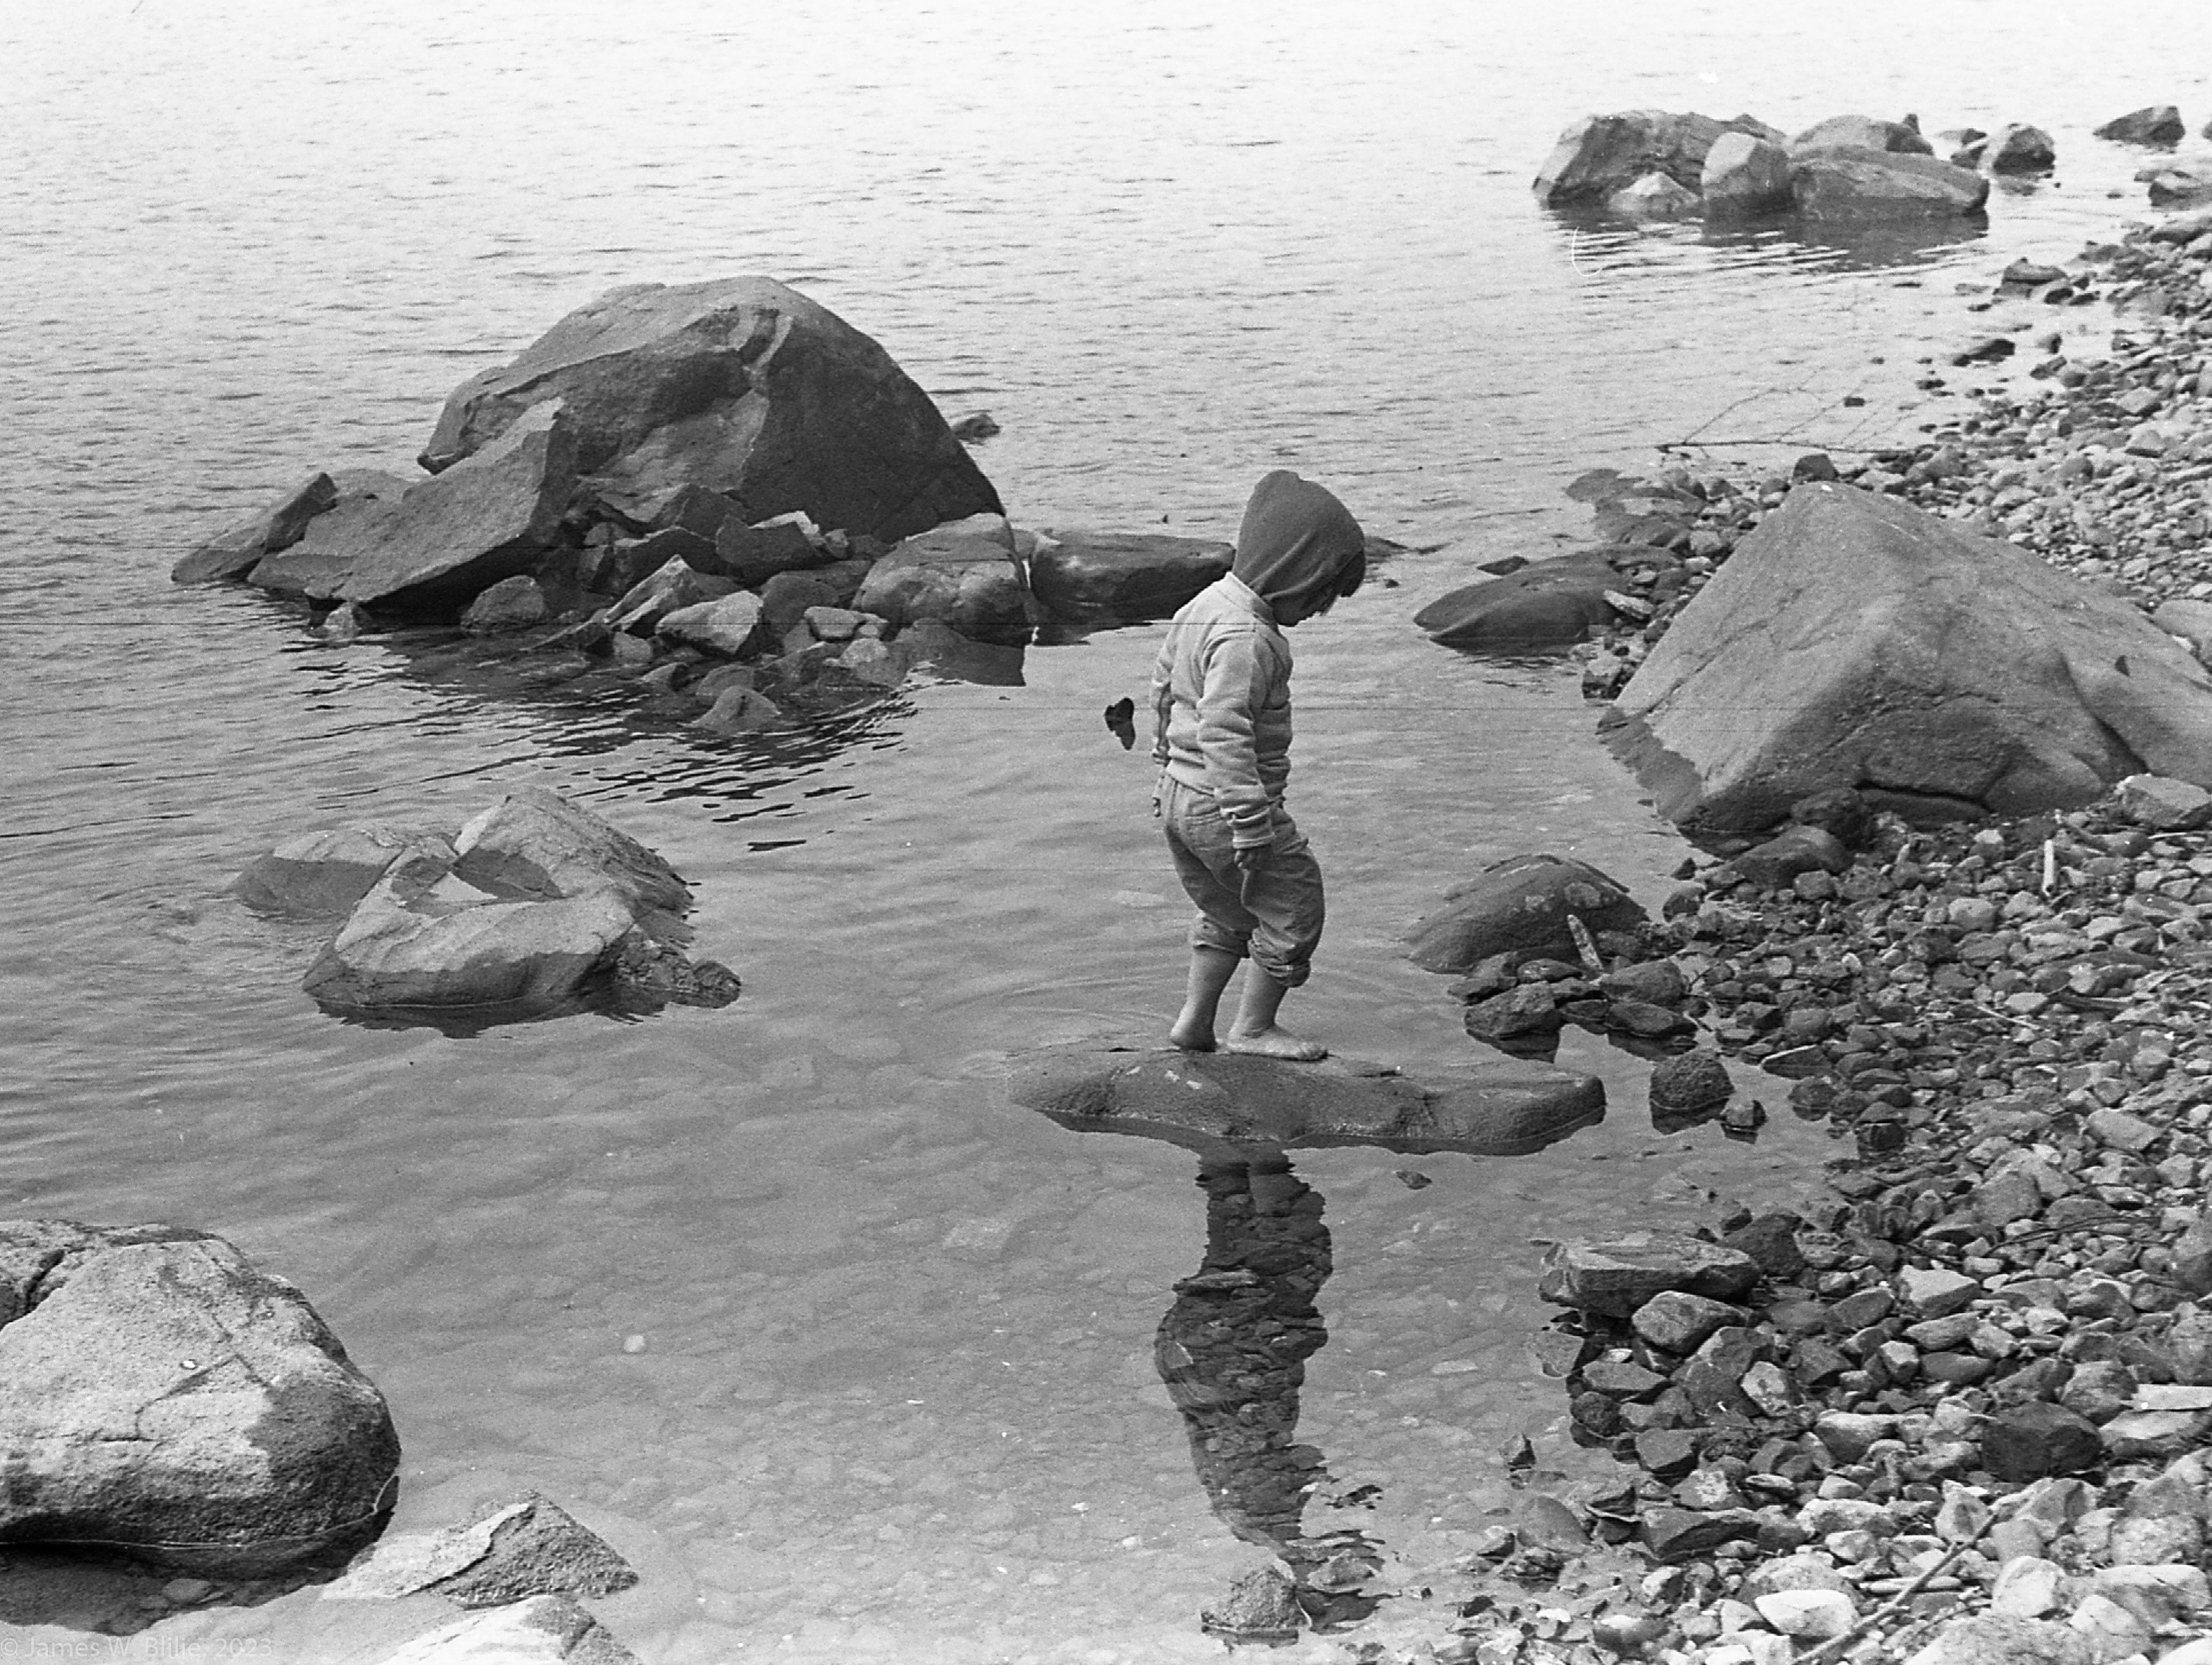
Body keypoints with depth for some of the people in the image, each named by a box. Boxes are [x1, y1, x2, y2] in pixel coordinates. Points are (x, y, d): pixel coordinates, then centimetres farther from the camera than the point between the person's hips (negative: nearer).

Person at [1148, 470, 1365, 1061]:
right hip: (1223, 805, -10)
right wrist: (1251, 828, -27)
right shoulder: (1247, 637, -23)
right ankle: (1253, 1028, 16)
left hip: (1178, 796, 10)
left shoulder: (1205, 606, 8)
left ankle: (1193, 1022, 28)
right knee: (1293, 906, 7)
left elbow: (1162, 688, 20)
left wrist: (1169, 759, 31)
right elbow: (1223, 733, -29)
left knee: (1227, 913, 25)